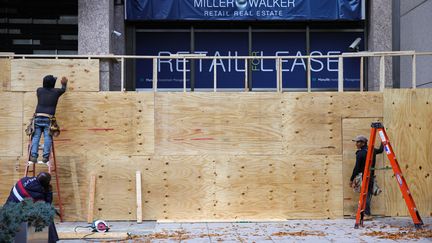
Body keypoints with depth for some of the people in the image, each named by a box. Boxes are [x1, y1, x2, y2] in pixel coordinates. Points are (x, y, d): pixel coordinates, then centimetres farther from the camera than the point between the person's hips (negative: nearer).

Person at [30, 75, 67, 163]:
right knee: (47, 137, -4)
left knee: (36, 137, 0)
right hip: (48, 118, -2)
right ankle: (45, 156, -12)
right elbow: (63, 90, 32)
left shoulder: (39, 90, 12)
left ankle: (33, 156, -9)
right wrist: (64, 83, 55)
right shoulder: (56, 91, 9)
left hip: (38, 117, 2)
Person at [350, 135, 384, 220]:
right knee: (368, 194, 11)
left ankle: (367, 214, -4)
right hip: (371, 176, 7)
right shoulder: (372, 150, 7)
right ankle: (367, 213, 13)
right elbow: (380, 150, 29)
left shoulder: (360, 153, -13)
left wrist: (351, 179, -8)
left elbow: (356, 168, -13)